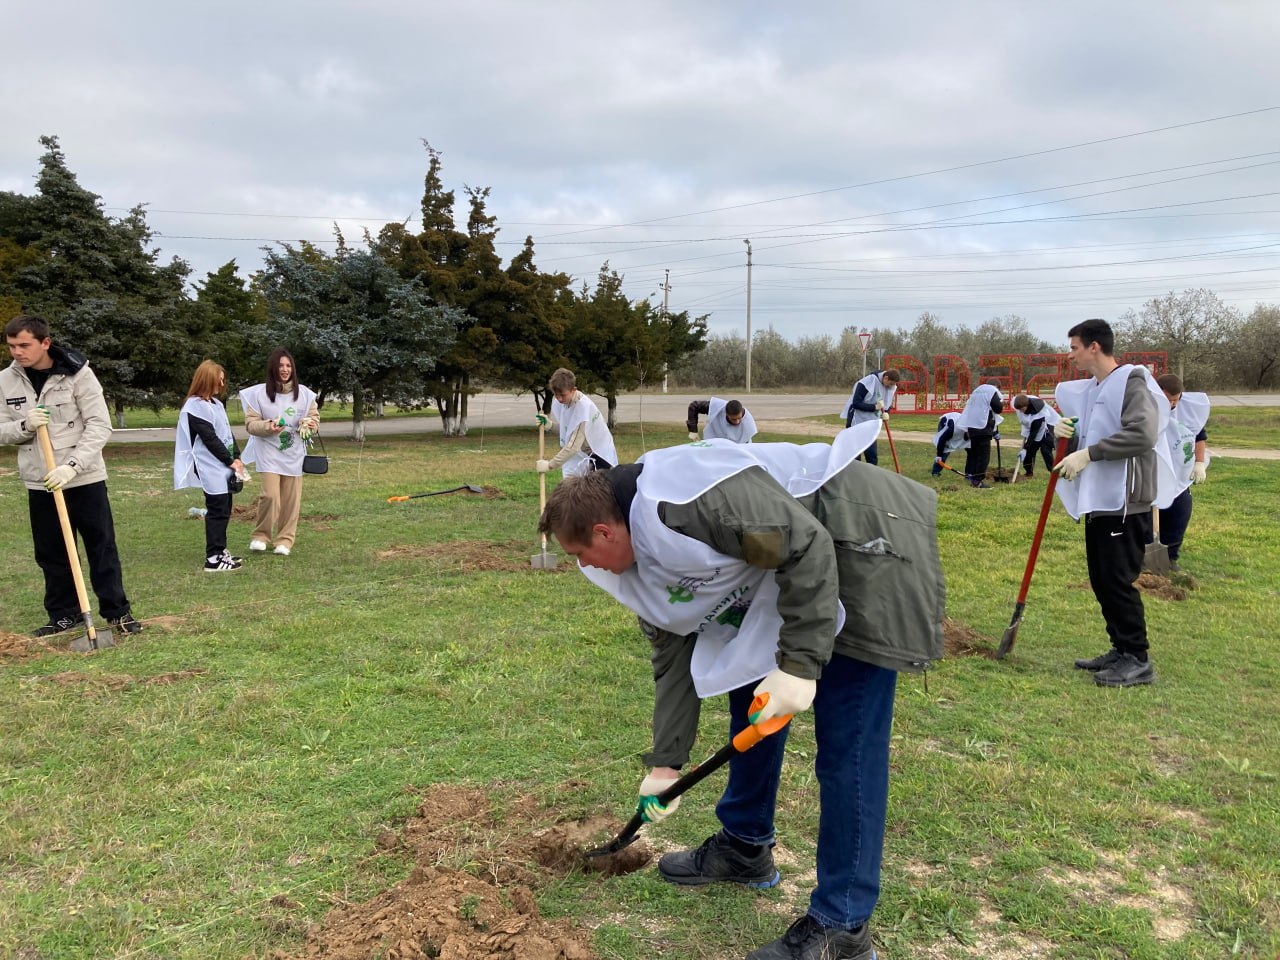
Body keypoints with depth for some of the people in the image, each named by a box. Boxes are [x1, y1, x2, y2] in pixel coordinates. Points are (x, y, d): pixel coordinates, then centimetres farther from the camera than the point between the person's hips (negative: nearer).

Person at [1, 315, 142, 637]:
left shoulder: (78, 373, -12)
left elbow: (100, 425, -14)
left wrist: (72, 466, -24)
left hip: (85, 478, -4)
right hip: (39, 482, 4)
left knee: (102, 547, 2)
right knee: (51, 552, 11)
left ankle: (117, 612, 13)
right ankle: (63, 614, 24)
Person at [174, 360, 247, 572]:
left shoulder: (216, 403, 15)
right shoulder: (195, 407, -13)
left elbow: (227, 433, 15)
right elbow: (210, 439, -17)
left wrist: (237, 458, 4)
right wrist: (230, 461, -13)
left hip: (223, 467, 9)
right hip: (210, 469, -9)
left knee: (224, 509, 12)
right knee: (217, 511, -7)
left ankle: (220, 551, 21)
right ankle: (213, 559, -3)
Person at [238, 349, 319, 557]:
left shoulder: (303, 393, 3)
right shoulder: (259, 392, -4)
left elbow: (315, 420, 9)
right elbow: (250, 423, -4)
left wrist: (309, 425, -14)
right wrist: (267, 427, -23)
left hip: (294, 454, 3)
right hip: (269, 453, -3)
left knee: (291, 499, 5)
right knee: (270, 496, -12)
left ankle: (285, 540, 16)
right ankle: (260, 536, 8)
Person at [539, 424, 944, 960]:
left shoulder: (682, 498, -27)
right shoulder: (645, 563, 4)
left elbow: (806, 546, -28)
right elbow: (674, 658, 11)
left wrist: (798, 664, -27)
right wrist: (665, 763, 14)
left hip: (862, 545, -10)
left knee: (845, 740, -7)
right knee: (750, 685, 17)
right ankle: (745, 846, 35)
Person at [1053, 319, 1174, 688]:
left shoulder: (1132, 383, -10)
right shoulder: (1088, 390, 15)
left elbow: (1143, 435, -25)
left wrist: (1088, 453, -23)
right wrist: (1063, 433, -2)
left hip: (1125, 503, -9)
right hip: (1096, 501, 9)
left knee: (1118, 580, -6)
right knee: (1101, 580, 13)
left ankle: (1138, 660, 4)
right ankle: (1121, 650, 24)